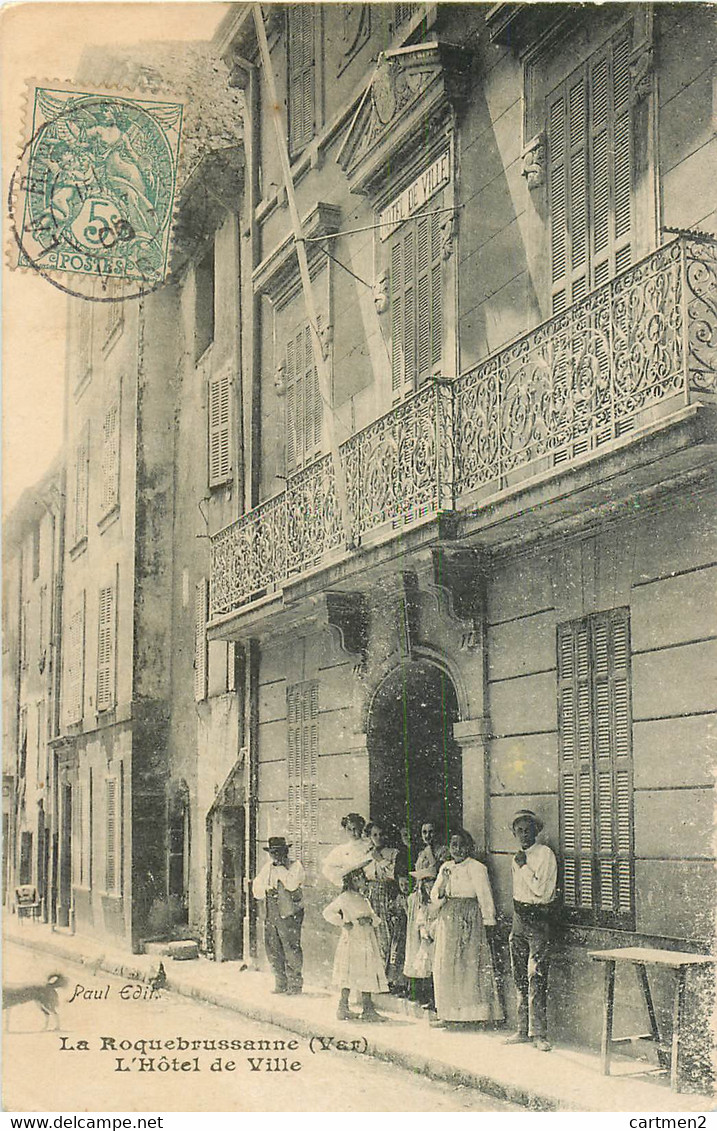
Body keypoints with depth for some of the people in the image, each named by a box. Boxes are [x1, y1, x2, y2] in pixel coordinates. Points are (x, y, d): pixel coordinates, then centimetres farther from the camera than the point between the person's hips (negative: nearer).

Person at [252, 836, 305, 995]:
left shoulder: (295, 866, -1)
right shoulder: (267, 869, 16)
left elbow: (292, 883, -19)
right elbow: (257, 890, 15)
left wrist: (281, 868, -12)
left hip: (289, 914, -6)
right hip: (271, 915, 6)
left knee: (291, 948, -8)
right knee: (273, 950, 7)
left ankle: (295, 984, 0)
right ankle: (281, 984, 17)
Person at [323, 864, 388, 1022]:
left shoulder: (364, 899, 18)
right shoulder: (345, 898, -2)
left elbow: (376, 918, 14)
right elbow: (328, 912, -4)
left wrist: (369, 920, -8)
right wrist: (343, 923, -11)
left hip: (367, 941, 7)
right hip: (352, 941, -7)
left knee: (368, 976, 3)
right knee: (350, 976, -6)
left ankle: (368, 1009, 5)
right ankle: (343, 1007, -1)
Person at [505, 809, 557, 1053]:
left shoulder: (545, 854, -10)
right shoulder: (518, 857, 13)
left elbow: (542, 890, -18)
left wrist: (523, 866, -15)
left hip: (538, 918, -8)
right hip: (519, 918, 8)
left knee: (536, 977, -10)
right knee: (520, 978, 9)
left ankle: (539, 1034, -8)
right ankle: (523, 1030, 16)